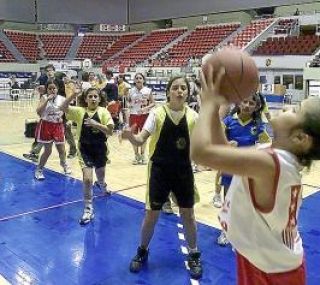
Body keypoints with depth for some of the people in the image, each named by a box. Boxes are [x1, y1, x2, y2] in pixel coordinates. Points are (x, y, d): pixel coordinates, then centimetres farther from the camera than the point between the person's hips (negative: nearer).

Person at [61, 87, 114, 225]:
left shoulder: (103, 112, -9)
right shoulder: (80, 111, -6)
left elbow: (110, 131, -15)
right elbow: (63, 108, -20)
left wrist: (96, 124, -28)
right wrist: (73, 95, -31)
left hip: (100, 149, 1)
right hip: (85, 149, -1)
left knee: (100, 176, 21)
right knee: (87, 179, -14)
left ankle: (102, 185, 61)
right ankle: (88, 210, 0)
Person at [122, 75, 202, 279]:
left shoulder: (193, 116, -3)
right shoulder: (157, 113, -9)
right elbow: (141, 140, -13)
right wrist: (131, 136, -35)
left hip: (183, 171, 2)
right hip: (160, 170, -1)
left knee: (188, 213, 10)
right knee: (152, 213, 6)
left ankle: (194, 255, 29)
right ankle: (142, 251, 30)